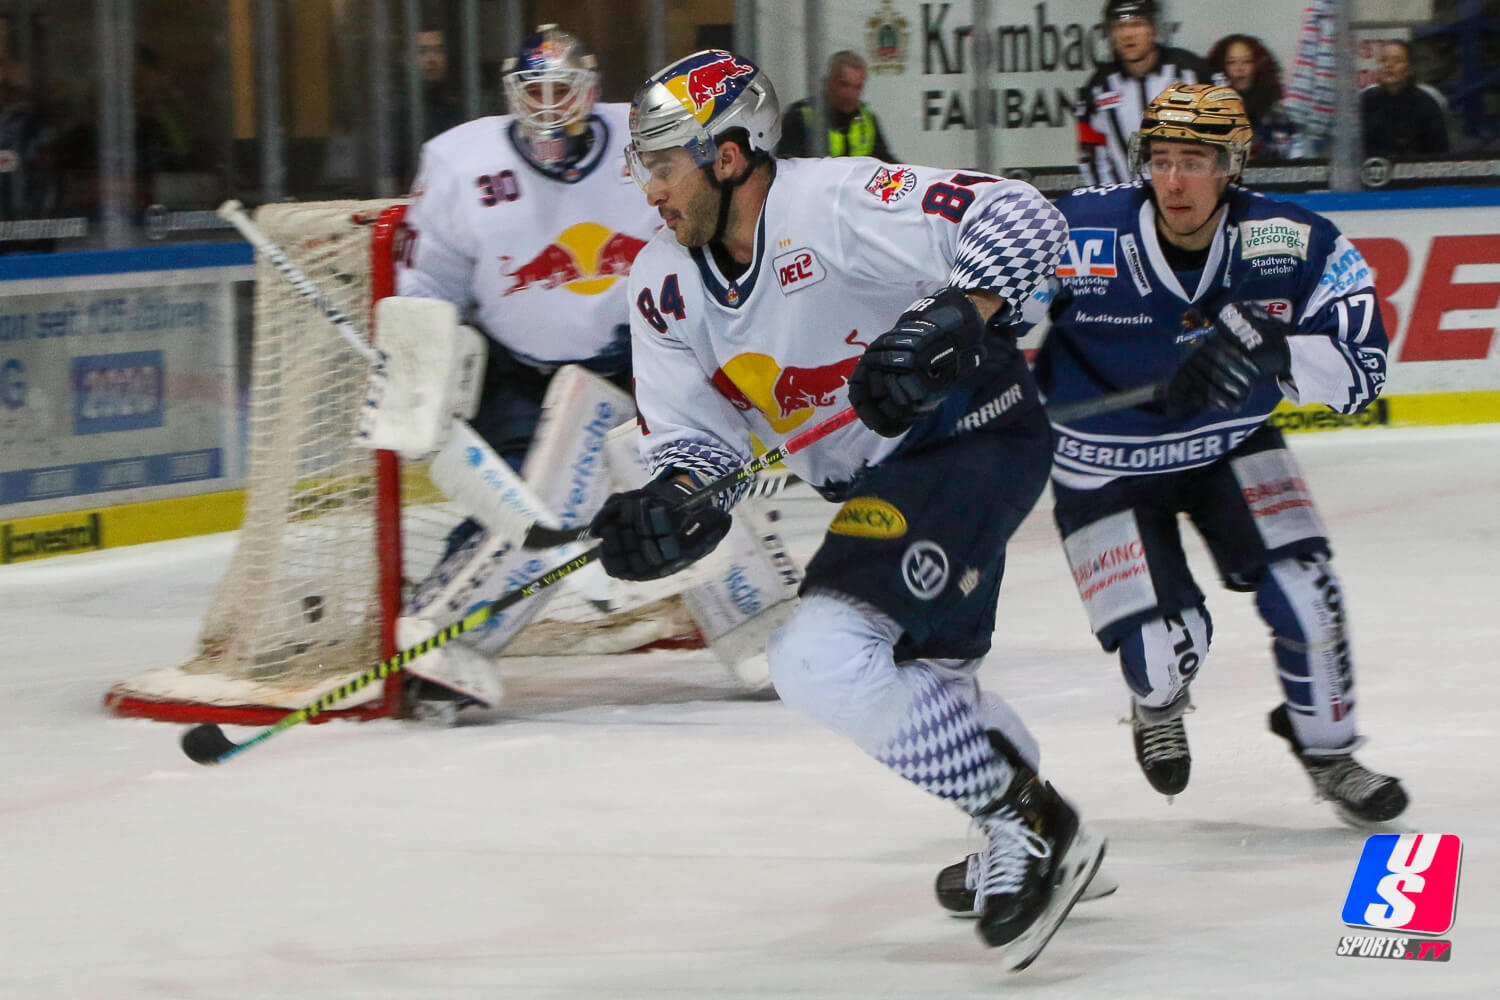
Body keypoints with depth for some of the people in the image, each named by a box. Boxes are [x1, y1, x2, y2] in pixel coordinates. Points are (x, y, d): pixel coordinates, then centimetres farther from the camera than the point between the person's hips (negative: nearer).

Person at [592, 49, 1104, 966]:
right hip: (872, 480, 10)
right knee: (918, 681, 23)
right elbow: (694, 438, 4)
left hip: (973, 433, -10)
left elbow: (1023, 221, -27)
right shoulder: (666, 288, 1)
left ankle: (1029, 829, -12)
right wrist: (666, 508, -18)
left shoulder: (836, 204, -23)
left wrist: (945, 325, -40)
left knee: (826, 657, -23)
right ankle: (1040, 843, 44)